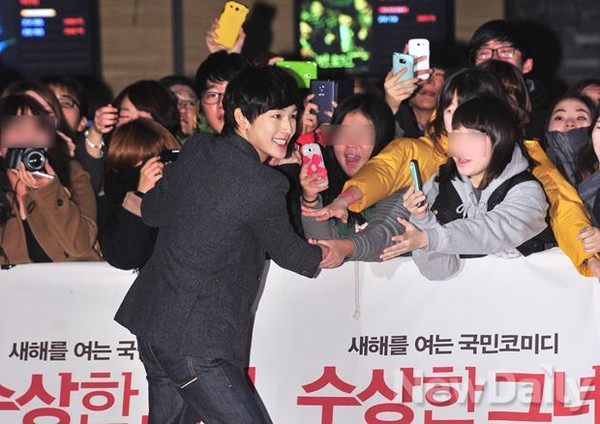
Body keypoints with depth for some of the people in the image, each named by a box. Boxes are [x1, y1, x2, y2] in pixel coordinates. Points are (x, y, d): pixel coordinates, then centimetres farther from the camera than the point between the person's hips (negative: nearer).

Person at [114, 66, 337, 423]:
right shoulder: (263, 186, -16)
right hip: (194, 340, -9)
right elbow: (287, 251, 1)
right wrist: (322, 256, 22)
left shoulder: (195, 151, 5)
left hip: (152, 322, 9)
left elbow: (152, 212, 19)